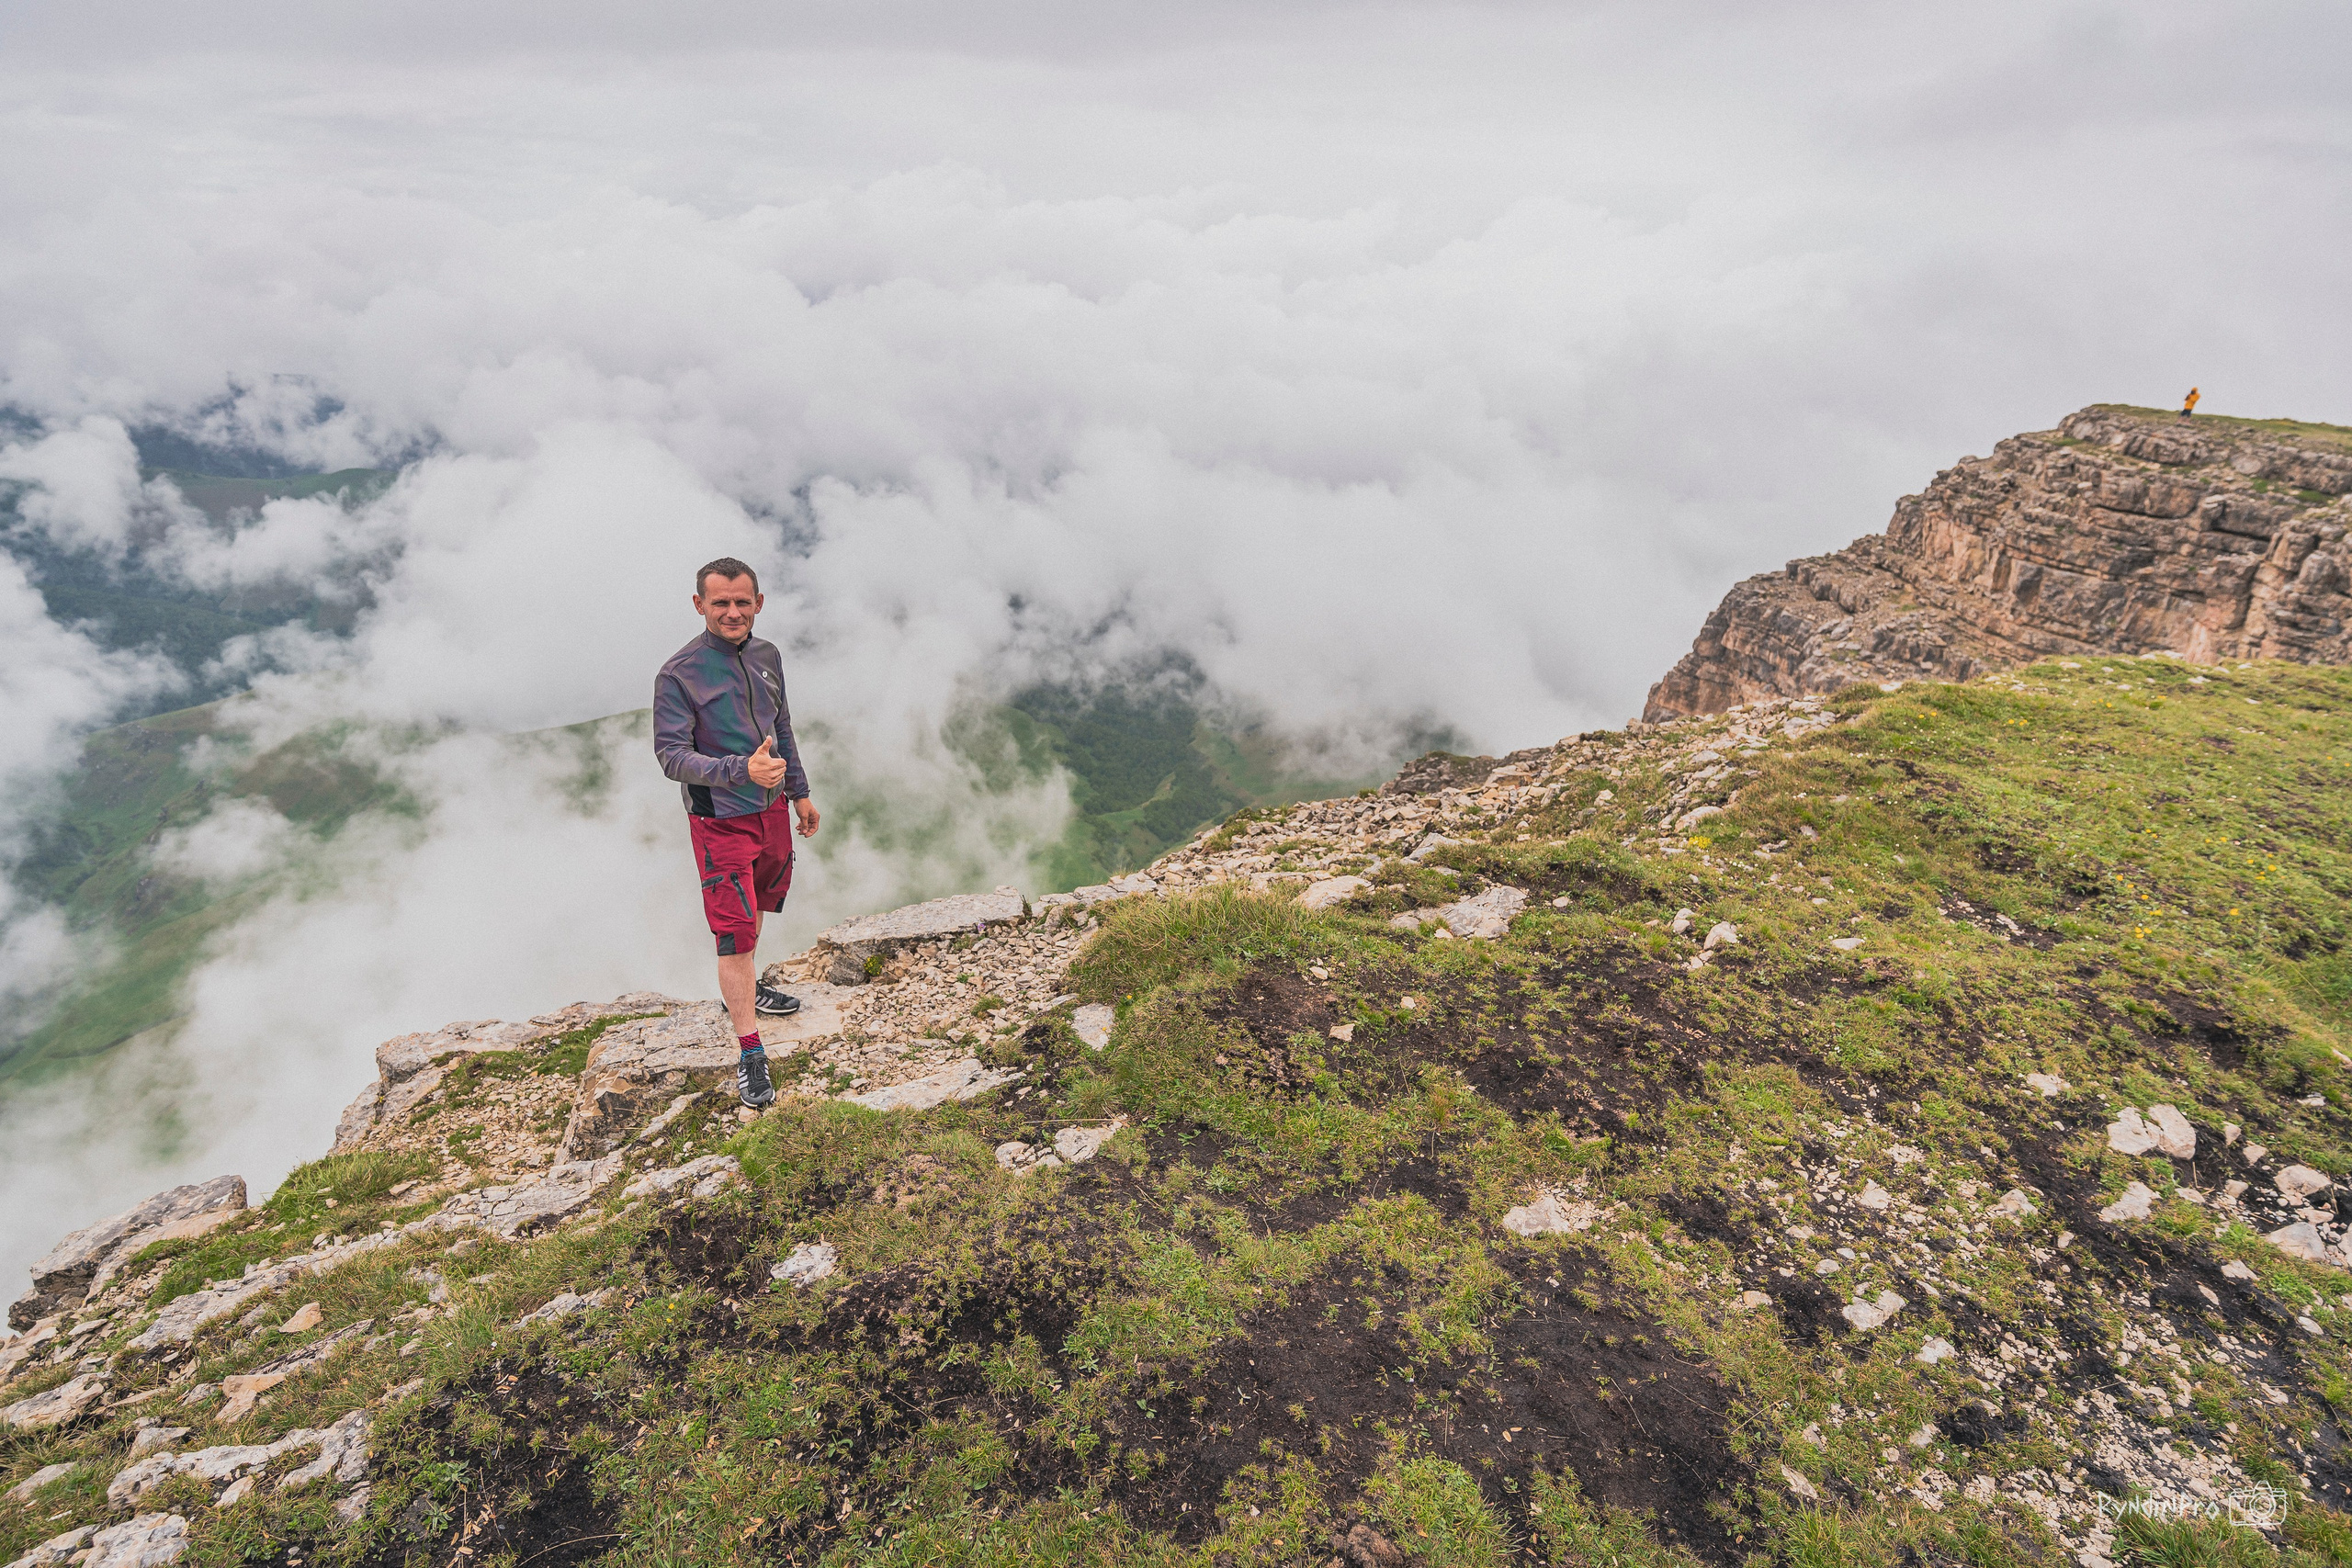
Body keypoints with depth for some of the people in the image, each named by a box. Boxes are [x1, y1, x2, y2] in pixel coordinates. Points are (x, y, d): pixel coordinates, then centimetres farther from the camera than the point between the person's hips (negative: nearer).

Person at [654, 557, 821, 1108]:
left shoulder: (766, 656, 4)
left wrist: (800, 792, 18)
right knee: (735, 932, -6)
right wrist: (741, 770, -37)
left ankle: (744, 990, 45)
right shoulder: (678, 674, -17)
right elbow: (671, 755, -23)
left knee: (756, 908, 23)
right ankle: (749, 1053, 0)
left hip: (771, 808, 7)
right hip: (721, 820, -7)